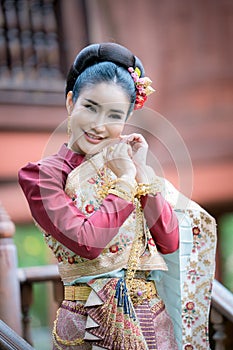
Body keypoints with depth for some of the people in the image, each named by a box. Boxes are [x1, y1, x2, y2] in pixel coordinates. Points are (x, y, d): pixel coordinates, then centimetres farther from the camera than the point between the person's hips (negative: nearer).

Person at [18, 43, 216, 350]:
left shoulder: (127, 165, 6)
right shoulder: (43, 174, -7)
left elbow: (170, 242, -2)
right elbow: (86, 242, -21)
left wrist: (142, 173, -7)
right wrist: (125, 180, -12)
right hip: (89, 321, -4)